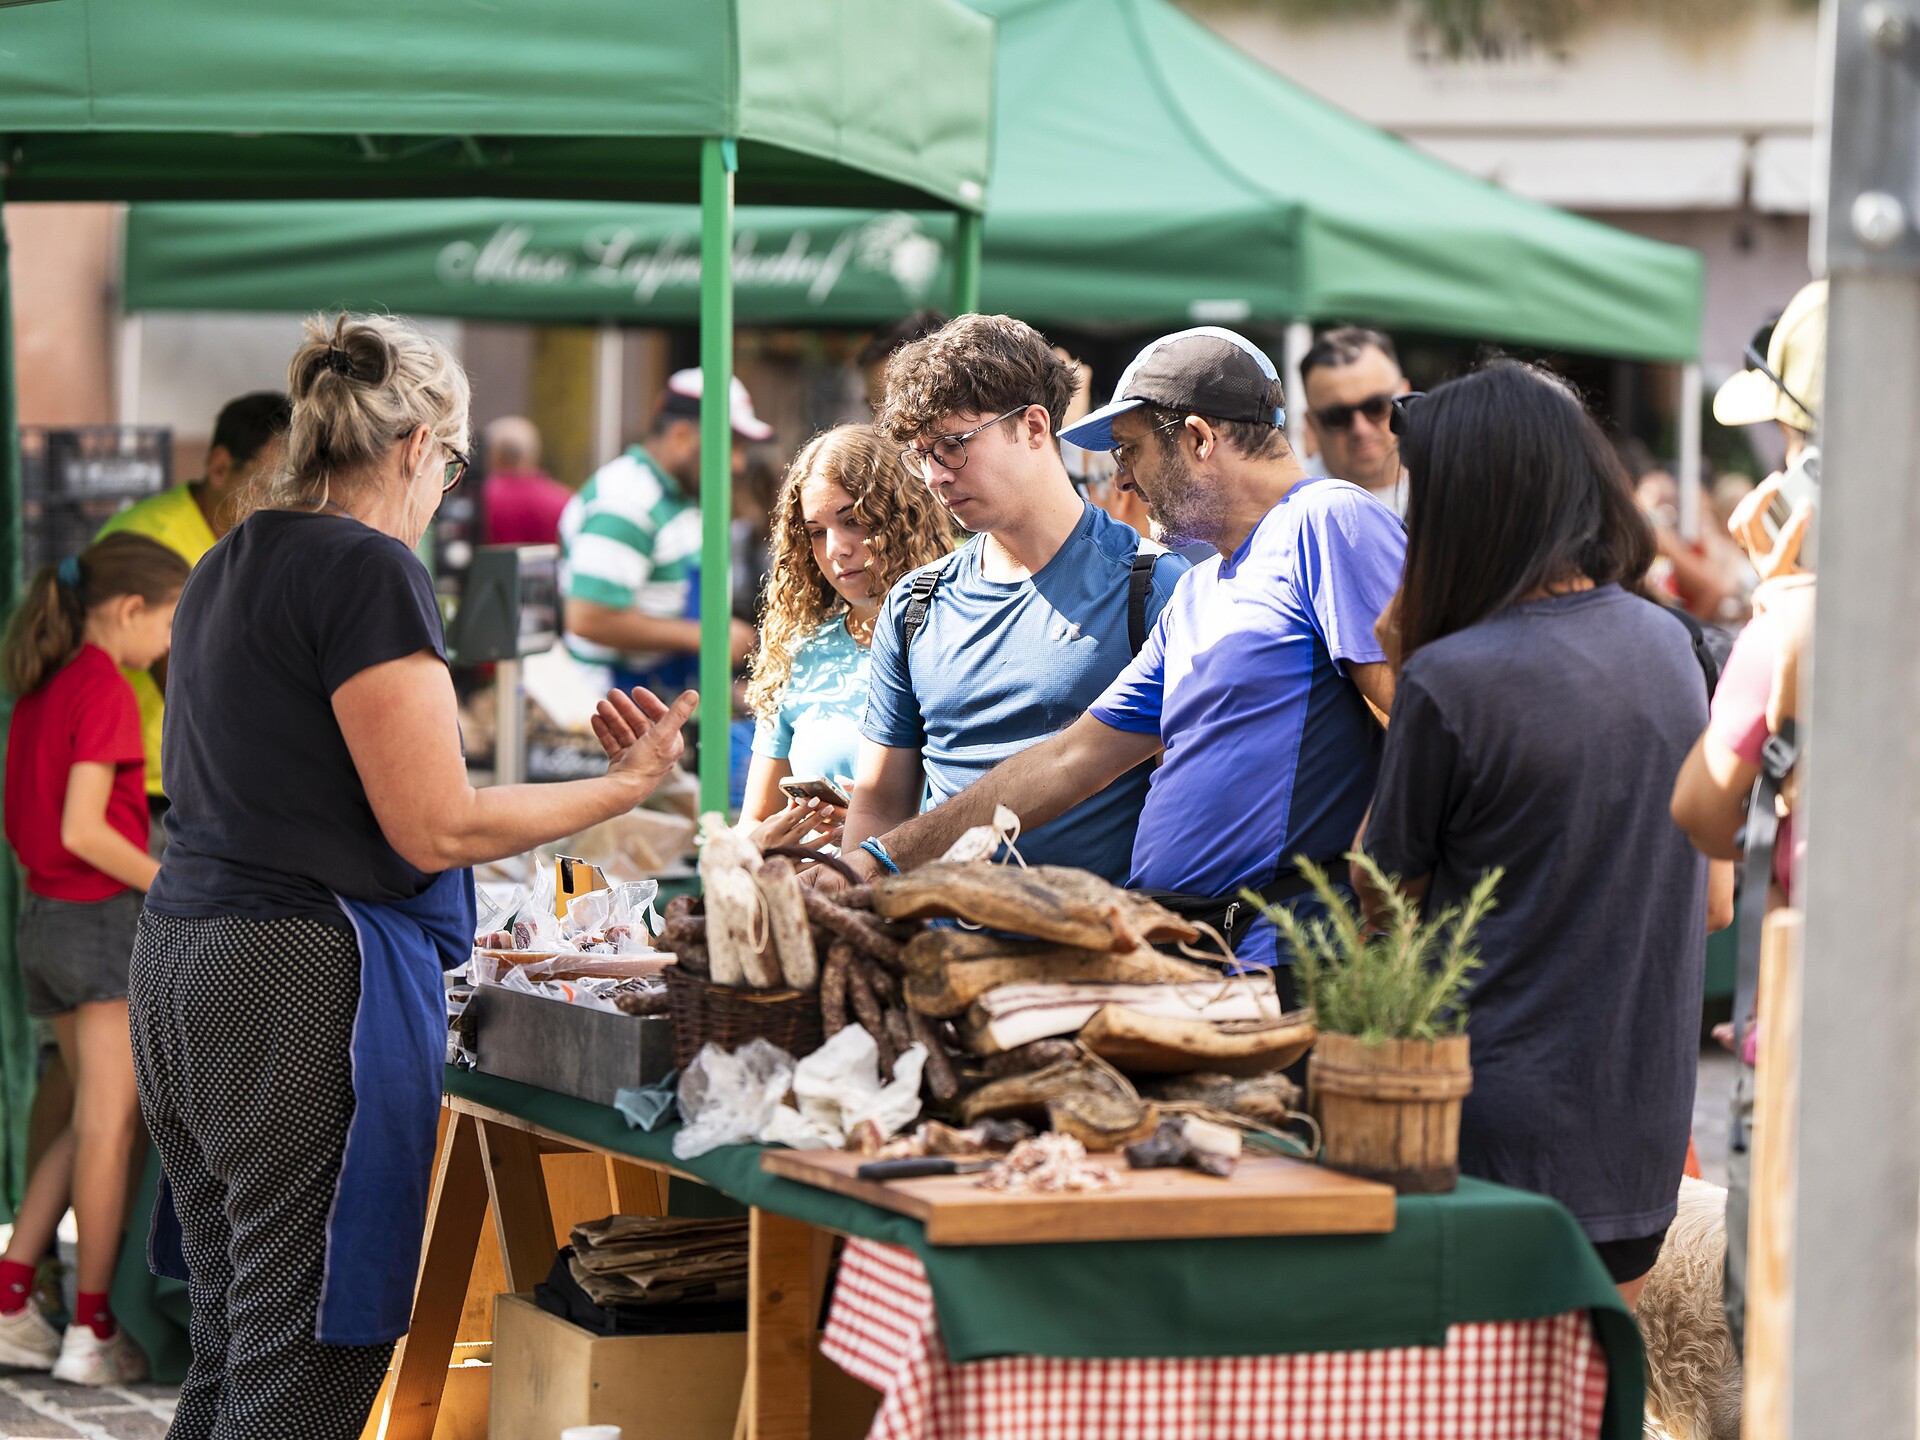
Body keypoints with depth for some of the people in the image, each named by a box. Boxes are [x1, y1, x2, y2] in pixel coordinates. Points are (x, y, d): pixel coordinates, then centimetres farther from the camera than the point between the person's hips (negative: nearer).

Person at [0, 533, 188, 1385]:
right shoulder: (105, 690, -14)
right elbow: (82, 829, -21)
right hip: (105, 918, -8)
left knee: (98, 1123, 16)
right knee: (111, 1127, -1)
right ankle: (93, 1332, 2)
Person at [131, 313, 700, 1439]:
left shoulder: (226, 570, 16)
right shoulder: (370, 568, -11)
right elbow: (437, 828, -13)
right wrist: (625, 787, -3)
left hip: (181, 965, 9)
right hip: (307, 982, -9)